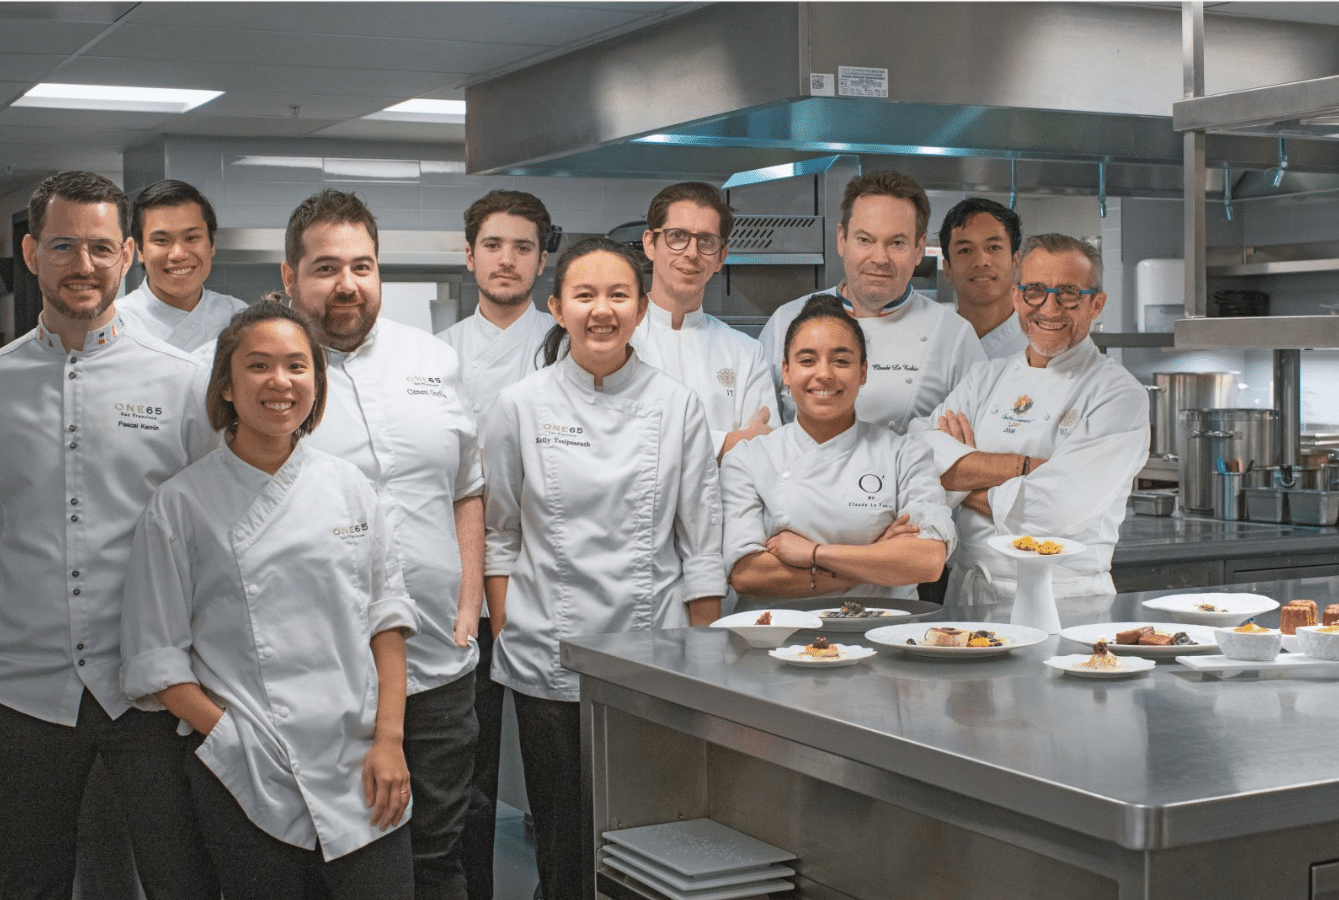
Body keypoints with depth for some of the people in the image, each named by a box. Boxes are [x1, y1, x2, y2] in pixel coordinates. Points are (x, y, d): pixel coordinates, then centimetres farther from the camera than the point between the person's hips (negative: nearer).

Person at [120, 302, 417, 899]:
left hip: (361, 776, 2)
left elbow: (387, 617, 7)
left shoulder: (347, 486, 7)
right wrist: (235, 739, -10)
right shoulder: (181, 505, -1)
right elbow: (156, 658, -1)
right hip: (247, 787, -2)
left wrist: (389, 739, -2)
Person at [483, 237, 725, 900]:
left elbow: (701, 546, 3)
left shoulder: (677, 407, 1)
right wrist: (506, 639, 1)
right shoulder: (521, 406, 1)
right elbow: (498, 535, 7)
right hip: (549, 662, 0)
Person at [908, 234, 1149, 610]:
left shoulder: (1120, 395, -2)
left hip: (1066, 601, -4)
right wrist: (1027, 465, -12)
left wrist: (961, 474, 0)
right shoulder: (986, 378, 14)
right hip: (967, 594, 4)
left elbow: (1056, 510, -14)